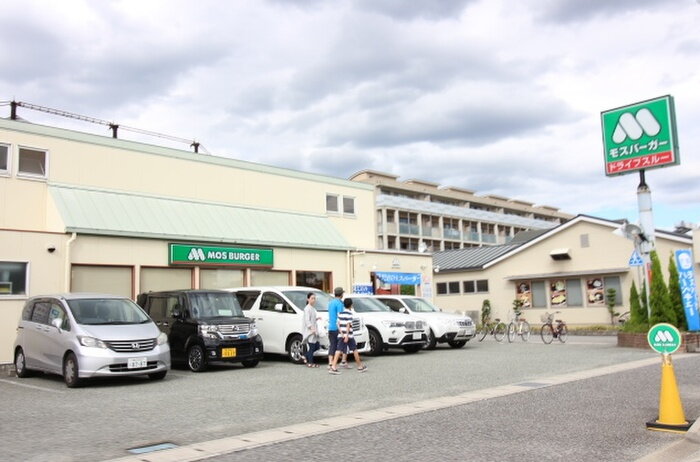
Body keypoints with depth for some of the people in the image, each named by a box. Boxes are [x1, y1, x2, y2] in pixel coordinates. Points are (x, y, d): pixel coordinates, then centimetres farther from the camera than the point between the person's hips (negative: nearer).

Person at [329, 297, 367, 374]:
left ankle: (333, 367, -13)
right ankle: (360, 366, 20)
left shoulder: (340, 313, 11)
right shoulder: (349, 313, -10)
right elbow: (348, 325, -16)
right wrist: (347, 336, -18)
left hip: (341, 335, 6)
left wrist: (341, 333, 1)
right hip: (348, 335, -6)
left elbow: (338, 323, 6)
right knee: (355, 350, 9)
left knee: (339, 350, -1)